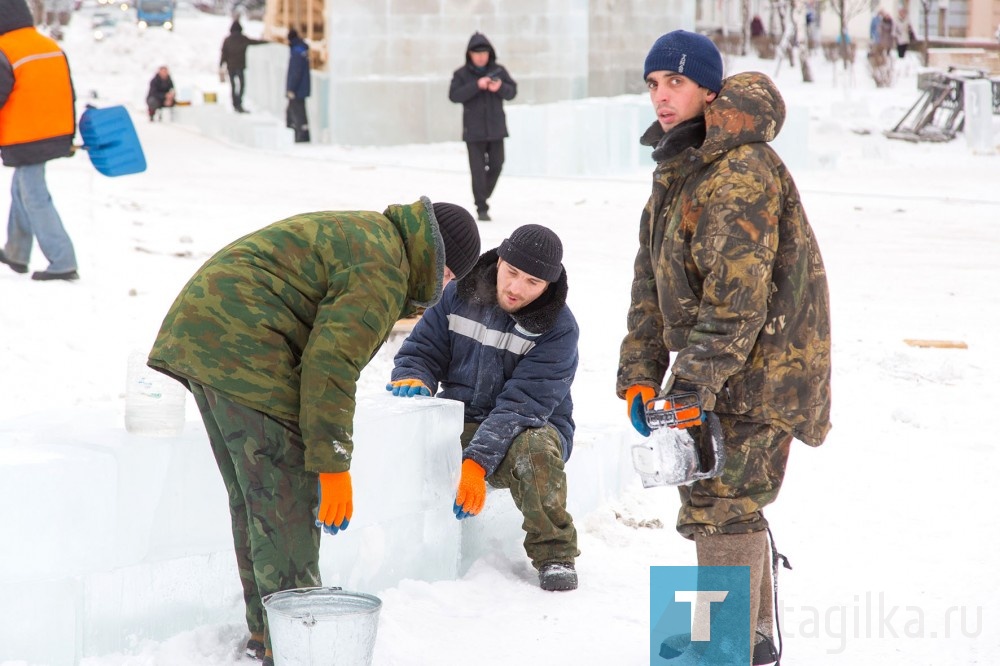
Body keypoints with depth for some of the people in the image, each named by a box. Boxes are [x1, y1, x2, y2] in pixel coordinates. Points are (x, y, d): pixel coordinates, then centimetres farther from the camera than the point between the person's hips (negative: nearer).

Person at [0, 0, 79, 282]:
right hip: (54, 135, 8)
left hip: (25, 140, -8)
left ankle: (62, 263, -6)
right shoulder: (52, 47, 8)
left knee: (35, 199, -2)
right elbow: (68, 94, 14)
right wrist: (69, 136, 23)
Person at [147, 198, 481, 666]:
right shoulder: (383, 273, -10)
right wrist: (333, 465, -17)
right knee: (286, 499, -5)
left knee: (251, 496, 17)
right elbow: (331, 363, -19)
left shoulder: (362, 234, 23)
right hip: (244, 350, -11)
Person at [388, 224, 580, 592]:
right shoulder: (460, 295, -1)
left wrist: (478, 461, -35)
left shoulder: (557, 328, -14)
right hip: (458, 425, 3)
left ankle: (554, 552, -16)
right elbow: (421, 350, 4)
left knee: (535, 449, -40)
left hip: (527, 428, -3)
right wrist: (413, 379, -22)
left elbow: (521, 405, -24)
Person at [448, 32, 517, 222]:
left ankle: (483, 196, 30)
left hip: (496, 127, 3)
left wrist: (500, 87, -20)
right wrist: (477, 85, -26)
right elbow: (454, 96, -16)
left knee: (496, 164, 7)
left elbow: (512, 92, 3)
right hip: (474, 130, -3)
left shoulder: (498, 70, 3)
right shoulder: (461, 74, -4)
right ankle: (482, 208, -2)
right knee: (478, 169, -5)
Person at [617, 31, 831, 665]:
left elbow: (738, 291, -26)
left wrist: (694, 384, -26)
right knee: (730, 500, 18)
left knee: (721, 503, -10)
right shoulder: (677, 166, 11)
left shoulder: (742, 170, -21)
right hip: (712, 367, 10)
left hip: (761, 364, -10)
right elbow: (652, 280, 12)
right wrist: (641, 375, 5)